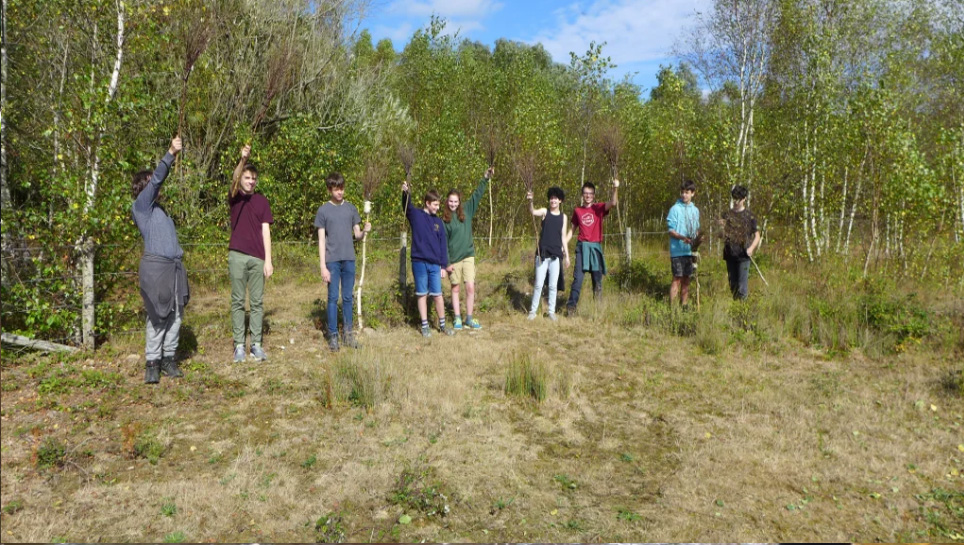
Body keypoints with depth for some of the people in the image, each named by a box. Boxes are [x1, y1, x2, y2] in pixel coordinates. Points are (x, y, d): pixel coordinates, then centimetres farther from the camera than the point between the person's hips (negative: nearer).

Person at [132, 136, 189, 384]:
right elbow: (156, 179, -9)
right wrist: (170, 154, -13)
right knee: (158, 317, -5)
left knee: (175, 316, 7)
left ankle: (169, 359, 15)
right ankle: (152, 364, 3)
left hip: (174, 267, 8)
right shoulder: (141, 206, 0)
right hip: (156, 266, -8)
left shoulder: (159, 209, 22)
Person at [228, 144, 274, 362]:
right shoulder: (234, 197, 5)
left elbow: (265, 231, 4)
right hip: (237, 256, -2)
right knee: (237, 301, 3)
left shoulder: (262, 201, 9)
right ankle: (239, 345, 8)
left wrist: (268, 260, -3)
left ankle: (256, 344, 11)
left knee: (257, 302, 5)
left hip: (258, 258, 2)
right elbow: (234, 182, -18)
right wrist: (243, 160, -36)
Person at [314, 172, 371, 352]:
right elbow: (321, 240, -1)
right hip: (332, 260, -3)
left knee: (347, 298, 8)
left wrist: (364, 231, -12)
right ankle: (333, 335, 7)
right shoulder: (323, 210, 1)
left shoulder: (351, 208, 10)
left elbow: (357, 235, 12)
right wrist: (323, 266, -8)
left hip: (349, 259, 3)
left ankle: (349, 333, 15)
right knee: (333, 298, 0)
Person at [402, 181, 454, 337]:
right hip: (419, 262, -2)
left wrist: (444, 265, 3)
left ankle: (442, 325, 18)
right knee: (422, 295, 5)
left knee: (437, 295, 6)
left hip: (435, 264, 3)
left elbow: (443, 245, 9)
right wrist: (405, 193, -39)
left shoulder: (439, 222, 9)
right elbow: (406, 206, -19)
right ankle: (425, 326, 14)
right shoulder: (415, 215, 2)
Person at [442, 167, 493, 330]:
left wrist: (486, 179, -6)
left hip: (468, 255, 2)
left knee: (470, 287, -4)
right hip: (453, 258, -2)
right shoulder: (444, 220, -5)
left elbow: (477, 195, 3)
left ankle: (469, 318, 8)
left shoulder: (466, 211, 3)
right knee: (455, 288, 7)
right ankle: (457, 318, 18)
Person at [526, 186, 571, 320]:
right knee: (538, 284, 1)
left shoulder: (563, 217, 7)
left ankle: (552, 311, 15)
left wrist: (567, 255, 5)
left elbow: (563, 237, 9)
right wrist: (530, 201, -43)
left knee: (553, 285, 6)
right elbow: (533, 212, -22)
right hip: (542, 254, -2)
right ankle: (533, 310, 11)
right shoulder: (544, 212, 0)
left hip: (556, 255, 2)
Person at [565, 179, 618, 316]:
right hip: (582, 247, 0)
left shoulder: (599, 208, 4)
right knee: (578, 277, -10)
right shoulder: (577, 211, 10)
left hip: (596, 247, 0)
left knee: (597, 278, 5)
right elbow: (572, 229, 17)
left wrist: (615, 189, -28)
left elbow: (613, 203, -13)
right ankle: (571, 306, -11)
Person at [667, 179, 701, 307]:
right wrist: (682, 237, -25)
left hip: (691, 250, 6)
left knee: (687, 279, 10)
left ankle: (684, 305, 17)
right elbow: (671, 230, -9)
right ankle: (672, 306, -4)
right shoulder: (675, 209, -5)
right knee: (677, 279, -7)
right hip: (678, 250, -6)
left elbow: (697, 229, 19)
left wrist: (698, 238, -2)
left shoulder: (695, 210, 13)